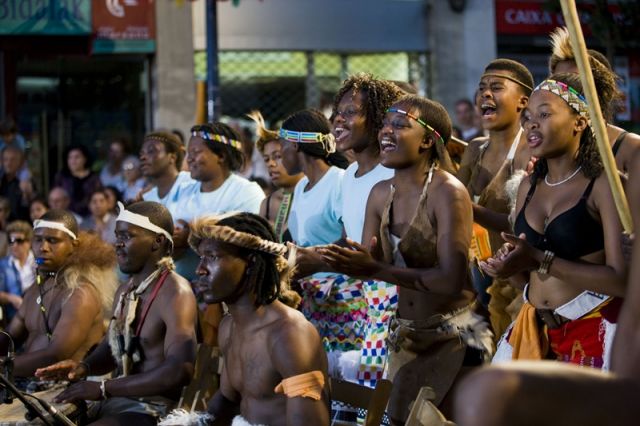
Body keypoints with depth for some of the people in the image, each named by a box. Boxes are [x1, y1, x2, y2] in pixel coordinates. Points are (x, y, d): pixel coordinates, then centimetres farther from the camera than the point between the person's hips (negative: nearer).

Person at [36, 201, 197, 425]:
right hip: (116, 401, 9)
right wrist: (84, 367, 1)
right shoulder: (125, 291, 15)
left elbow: (180, 371, -26)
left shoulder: (174, 293, -15)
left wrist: (104, 388, -22)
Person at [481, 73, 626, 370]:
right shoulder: (529, 187, 10)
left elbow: (622, 280, -20)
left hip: (594, 331, -6)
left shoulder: (604, 184, -11)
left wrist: (539, 260, -22)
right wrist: (508, 264, -7)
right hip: (534, 329, 6)